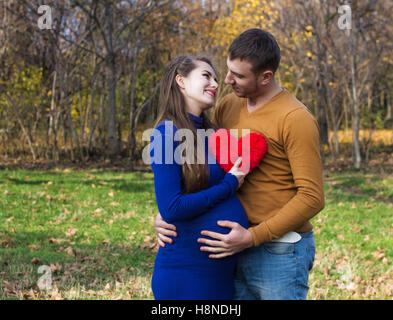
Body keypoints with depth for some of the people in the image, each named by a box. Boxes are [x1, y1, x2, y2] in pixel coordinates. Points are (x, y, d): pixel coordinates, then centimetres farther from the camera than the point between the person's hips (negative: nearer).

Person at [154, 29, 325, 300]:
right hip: (238, 249, 6)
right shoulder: (228, 106, 5)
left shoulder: (296, 120, -16)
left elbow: (312, 196, -17)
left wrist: (252, 237, -21)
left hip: (280, 253, -6)